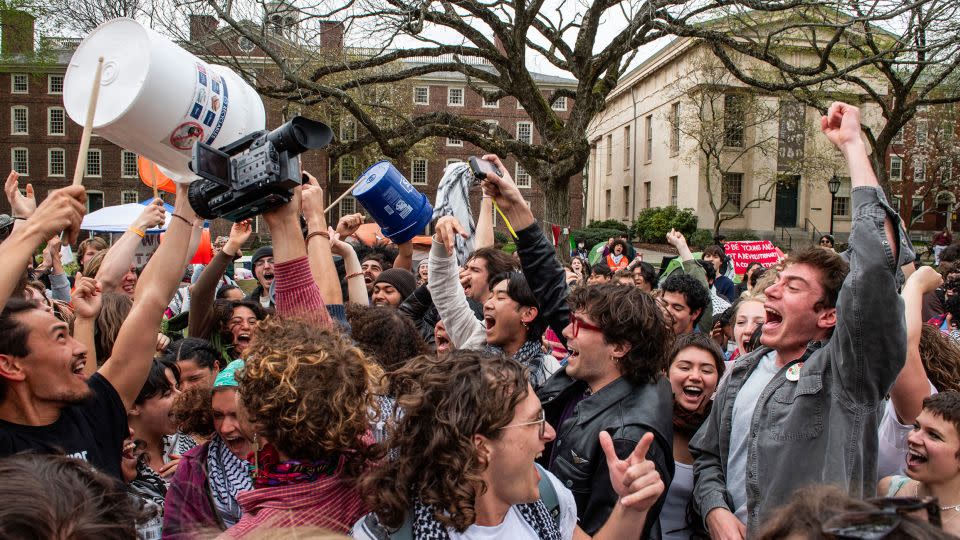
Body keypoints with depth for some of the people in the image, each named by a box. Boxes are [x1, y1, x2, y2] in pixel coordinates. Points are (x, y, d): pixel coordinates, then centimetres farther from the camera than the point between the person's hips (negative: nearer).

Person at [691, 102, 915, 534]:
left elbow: (878, 263, -30)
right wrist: (717, 512, -8)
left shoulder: (846, 370, -16)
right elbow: (707, 456, 12)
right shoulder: (744, 371, 4)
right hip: (733, 531, 5)